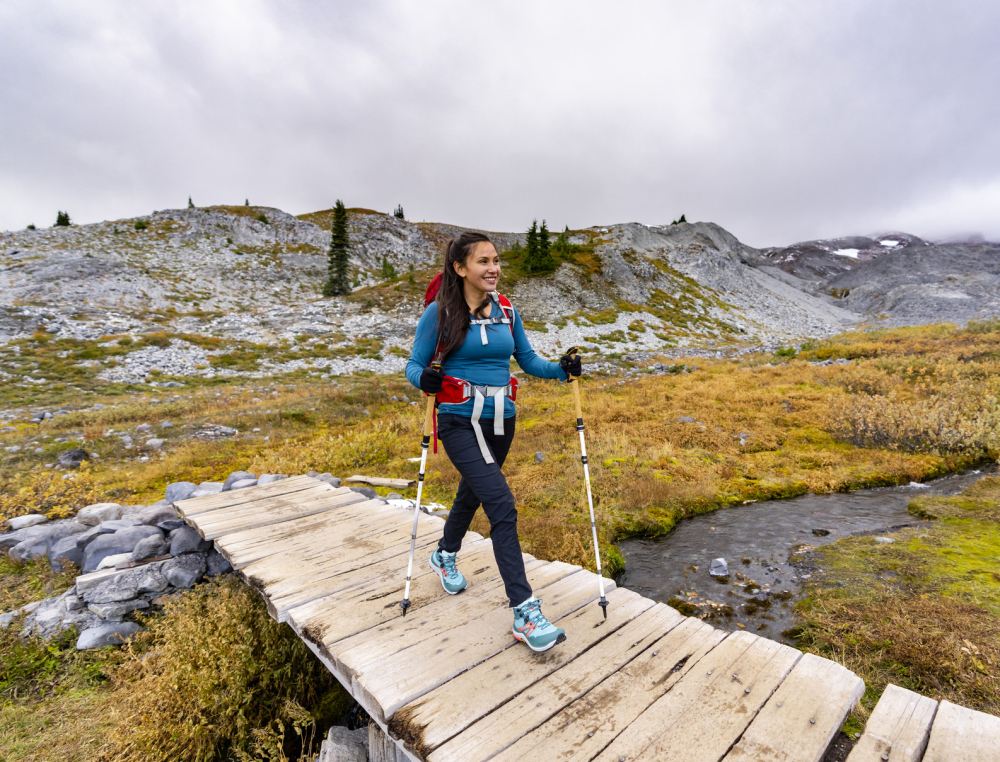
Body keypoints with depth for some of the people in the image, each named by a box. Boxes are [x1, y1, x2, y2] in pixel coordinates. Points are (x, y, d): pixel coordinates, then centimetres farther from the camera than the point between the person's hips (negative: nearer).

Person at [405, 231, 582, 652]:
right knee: (502, 507, -17)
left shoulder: (507, 311, 4)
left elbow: (528, 359, 10)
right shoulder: (439, 313, -9)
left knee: (472, 494, 23)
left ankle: (445, 556, 52)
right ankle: (524, 613, -7)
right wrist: (426, 379, -26)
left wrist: (561, 368, -8)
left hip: (501, 422, 6)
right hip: (461, 424, -5)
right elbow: (414, 366, -4)